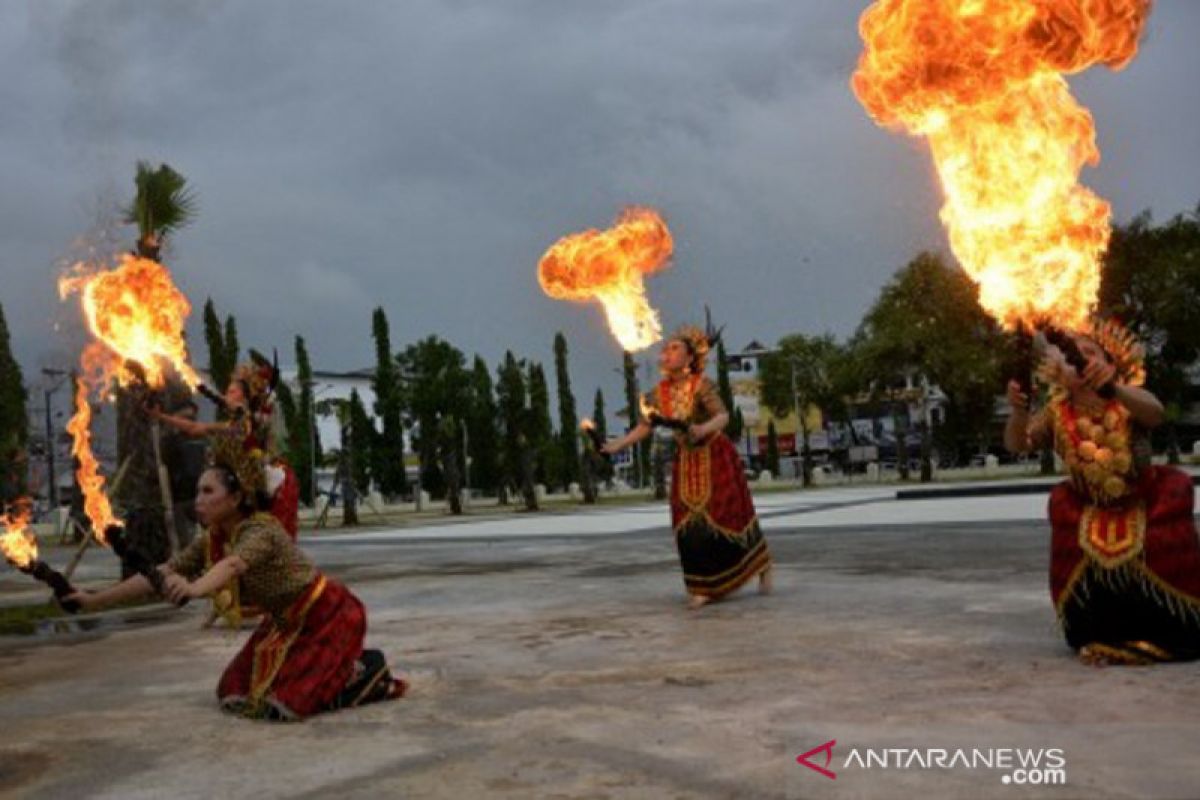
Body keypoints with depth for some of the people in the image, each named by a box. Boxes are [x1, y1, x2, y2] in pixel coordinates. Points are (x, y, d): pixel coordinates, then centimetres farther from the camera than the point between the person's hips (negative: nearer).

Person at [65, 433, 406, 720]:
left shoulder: (262, 531, -29)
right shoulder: (211, 541, -5)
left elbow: (231, 565, -50)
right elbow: (161, 574, -5)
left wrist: (194, 588, -70)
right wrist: (95, 600, -8)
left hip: (331, 617, -9)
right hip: (286, 624, 9)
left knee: (284, 701, -16)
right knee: (236, 693, 9)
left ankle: (365, 671, 5)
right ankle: (342, 667, 20)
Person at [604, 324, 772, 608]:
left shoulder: (702, 385, -18)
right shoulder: (659, 393, -2)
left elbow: (723, 416, -29)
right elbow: (644, 427, 1)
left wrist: (703, 429, -49)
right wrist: (614, 446, -8)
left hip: (716, 457, -4)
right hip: (686, 461, 4)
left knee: (728, 516, -1)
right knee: (690, 524, -2)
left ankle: (763, 567, 24)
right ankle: (703, 588, 8)